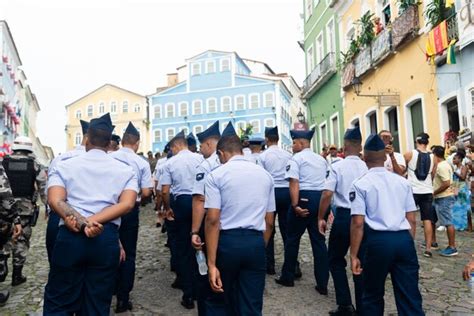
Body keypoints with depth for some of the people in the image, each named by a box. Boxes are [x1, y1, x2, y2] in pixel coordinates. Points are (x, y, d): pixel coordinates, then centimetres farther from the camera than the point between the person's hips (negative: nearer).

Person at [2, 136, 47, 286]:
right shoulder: (35, 164, -1)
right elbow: (43, 188, -2)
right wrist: (48, 206, 5)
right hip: (26, 208, -1)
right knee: (22, 241, 8)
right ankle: (17, 275, 13)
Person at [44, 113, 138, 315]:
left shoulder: (64, 166, 7)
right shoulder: (125, 170, 8)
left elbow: (55, 201, -10)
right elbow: (127, 204, -9)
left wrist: (82, 223, -17)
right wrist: (93, 221, -12)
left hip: (69, 237, -1)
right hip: (107, 238, 1)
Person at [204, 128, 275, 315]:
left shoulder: (216, 175, -4)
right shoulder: (265, 175, 9)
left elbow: (213, 220, -13)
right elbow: (269, 222, 10)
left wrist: (212, 264, -13)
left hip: (227, 241, -2)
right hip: (256, 243, 2)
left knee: (228, 300, 23)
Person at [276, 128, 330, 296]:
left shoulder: (296, 159, -5)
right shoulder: (322, 159, 17)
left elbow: (294, 184, -16)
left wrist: (295, 205, -21)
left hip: (304, 199, -6)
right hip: (321, 199, 6)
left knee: (293, 238, 9)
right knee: (319, 240, 9)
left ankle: (287, 277, 21)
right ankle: (322, 284, 13)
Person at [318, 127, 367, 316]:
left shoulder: (338, 167, -8)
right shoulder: (366, 168, 1)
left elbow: (327, 194, -14)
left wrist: (321, 218, -4)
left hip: (343, 216, -3)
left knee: (336, 259, 13)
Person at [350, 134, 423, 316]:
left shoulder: (361, 184, -5)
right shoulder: (403, 182, 8)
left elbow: (358, 223, -9)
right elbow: (412, 219, 9)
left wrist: (354, 255, -4)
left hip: (378, 241, -3)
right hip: (404, 240, 4)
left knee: (373, 295, 17)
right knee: (410, 296, 9)